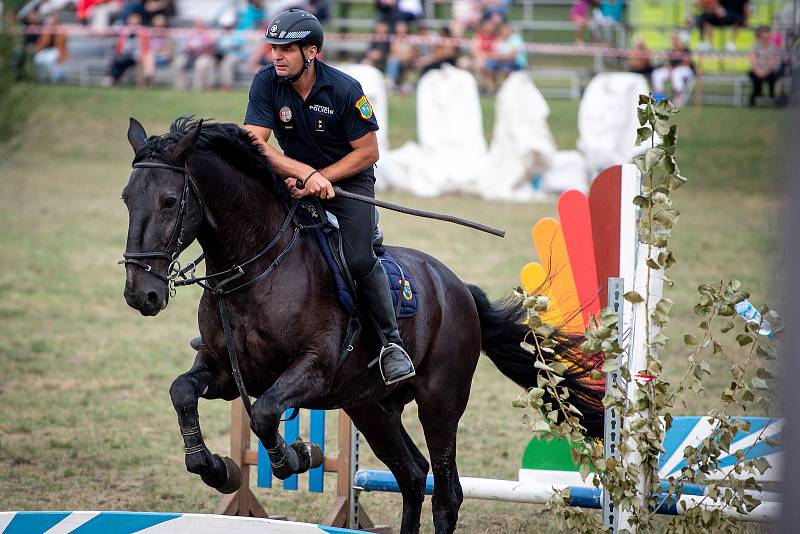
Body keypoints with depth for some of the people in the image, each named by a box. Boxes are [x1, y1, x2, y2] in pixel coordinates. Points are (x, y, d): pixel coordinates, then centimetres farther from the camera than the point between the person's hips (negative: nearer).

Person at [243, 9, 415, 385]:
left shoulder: (344, 90, -21)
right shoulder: (266, 83, -14)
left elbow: (368, 152, -15)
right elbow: (254, 143, -21)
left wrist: (320, 180, -24)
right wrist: (307, 173, -32)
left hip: (349, 178, -3)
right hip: (295, 177, 3)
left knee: (359, 259, -23)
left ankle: (391, 341, -6)